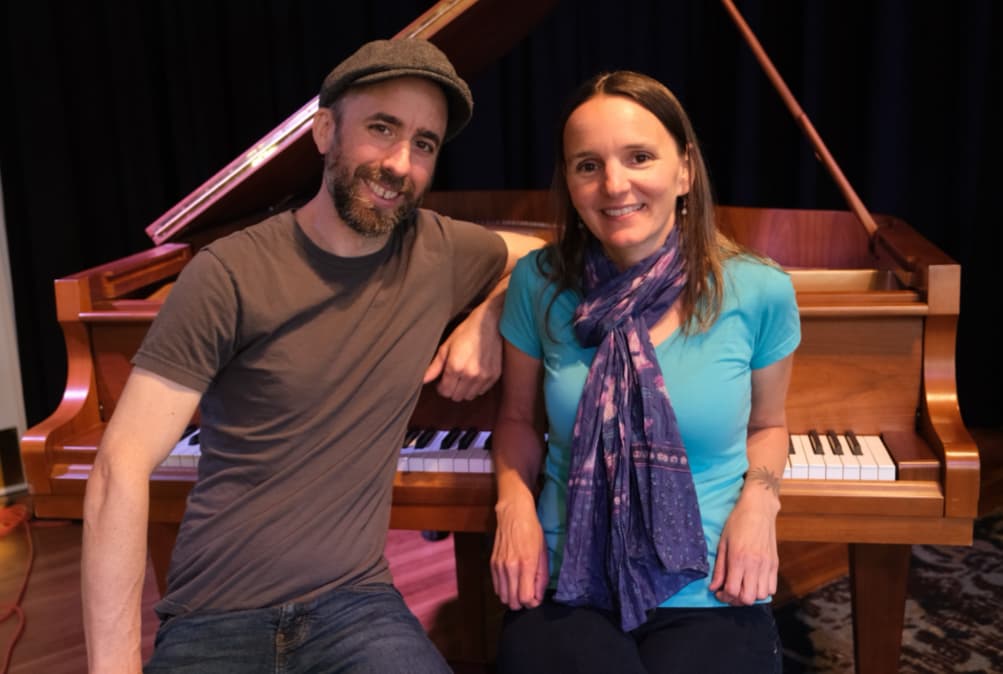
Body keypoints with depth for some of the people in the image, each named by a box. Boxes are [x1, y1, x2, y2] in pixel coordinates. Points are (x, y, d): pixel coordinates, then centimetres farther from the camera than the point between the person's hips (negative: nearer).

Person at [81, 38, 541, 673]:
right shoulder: (231, 273, -12)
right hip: (213, 620, -2)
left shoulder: (436, 251, 0)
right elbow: (123, 468, -13)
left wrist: (486, 320, -1)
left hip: (354, 605, 3)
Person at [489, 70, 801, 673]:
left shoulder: (760, 292, -5)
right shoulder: (540, 284, -3)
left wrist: (760, 499, -6)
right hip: (563, 587, 0)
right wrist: (515, 503, -5)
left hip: (711, 595, 1)